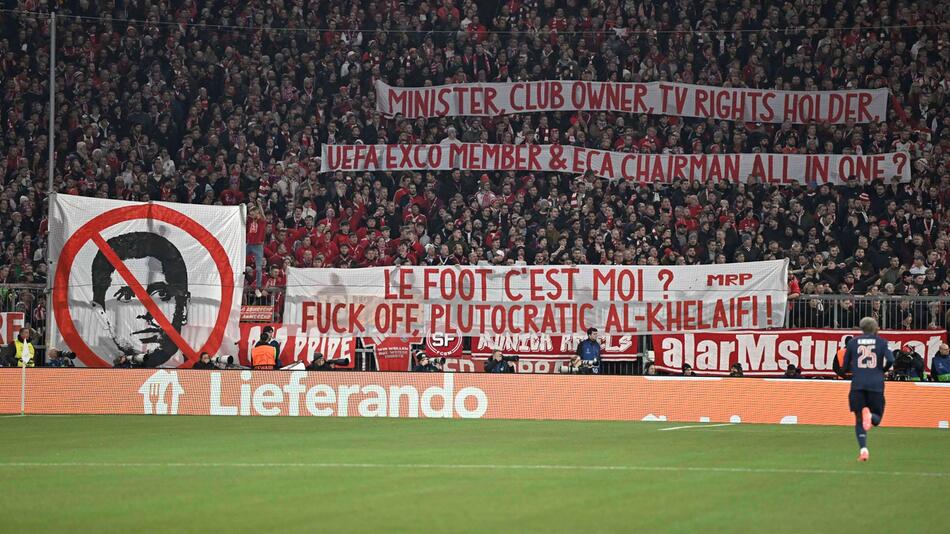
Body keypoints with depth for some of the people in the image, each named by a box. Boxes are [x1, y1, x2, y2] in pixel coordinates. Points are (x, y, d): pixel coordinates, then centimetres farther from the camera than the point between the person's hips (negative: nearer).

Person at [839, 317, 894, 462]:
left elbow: (846, 366, 13)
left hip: (858, 384, 1)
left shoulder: (853, 342, 11)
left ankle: (863, 449, -13)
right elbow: (890, 360, -8)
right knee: (877, 417, 12)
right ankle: (870, 416, -27)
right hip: (876, 384, -1)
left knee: (859, 419, 8)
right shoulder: (881, 342, 7)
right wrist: (882, 371, 11)